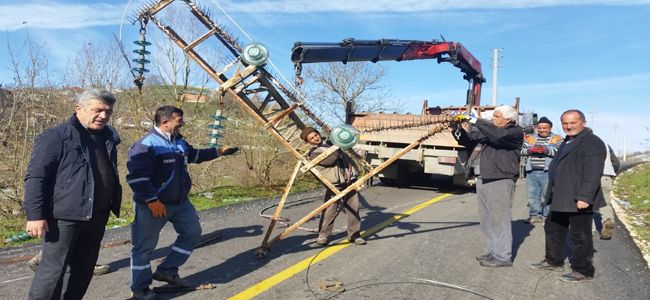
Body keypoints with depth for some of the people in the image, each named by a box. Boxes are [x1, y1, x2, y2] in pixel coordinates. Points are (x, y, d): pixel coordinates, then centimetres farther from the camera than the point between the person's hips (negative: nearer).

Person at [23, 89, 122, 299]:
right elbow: (36, 177, -13)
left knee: (84, 269, 15)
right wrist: (35, 215, -17)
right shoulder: (56, 137, -10)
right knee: (54, 268, -2)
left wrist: (113, 205, 18)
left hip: (96, 217, 7)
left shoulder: (108, 138, 12)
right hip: (64, 216, -7)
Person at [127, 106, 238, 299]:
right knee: (145, 246, 3)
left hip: (180, 202, 9)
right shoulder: (146, 145, -22)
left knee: (192, 232, 16)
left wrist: (218, 151, 22)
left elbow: (193, 155, 26)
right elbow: (136, 177, -26)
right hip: (154, 205, -9)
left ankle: (167, 271, 26)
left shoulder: (178, 141, 7)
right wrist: (152, 201, -26)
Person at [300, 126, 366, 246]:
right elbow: (330, 159, -19)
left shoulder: (330, 143, 18)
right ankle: (323, 235, 10)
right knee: (330, 211, -8)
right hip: (335, 185, -5)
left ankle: (354, 234, 18)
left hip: (350, 180, 6)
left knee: (353, 209, 5)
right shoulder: (314, 153, -3)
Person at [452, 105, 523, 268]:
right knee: (487, 219, 13)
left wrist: (475, 121, -20)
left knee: (499, 218, -6)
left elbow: (497, 135, -26)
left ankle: (503, 256, 2)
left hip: (500, 180, -8)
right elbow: (467, 141, 24)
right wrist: (462, 129, 4)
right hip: (482, 179, 8)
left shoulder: (515, 132, -4)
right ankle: (494, 252, 24)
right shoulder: (487, 130, 19)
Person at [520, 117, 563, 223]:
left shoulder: (557, 139, 6)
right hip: (532, 172, 4)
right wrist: (531, 150, -12)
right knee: (532, 194, 7)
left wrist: (546, 150, -22)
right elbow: (522, 150, 7)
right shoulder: (530, 138, 16)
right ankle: (534, 215, 17)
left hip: (548, 172, -4)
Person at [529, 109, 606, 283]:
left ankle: (583, 271, 14)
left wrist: (584, 197, -27)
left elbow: (592, 173, -22)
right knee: (553, 229, 19)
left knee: (580, 236, 1)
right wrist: (552, 193, 22)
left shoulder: (592, 143, -13)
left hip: (579, 201, -10)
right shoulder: (567, 142, 17)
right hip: (561, 199, 10)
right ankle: (554, 261, 34)